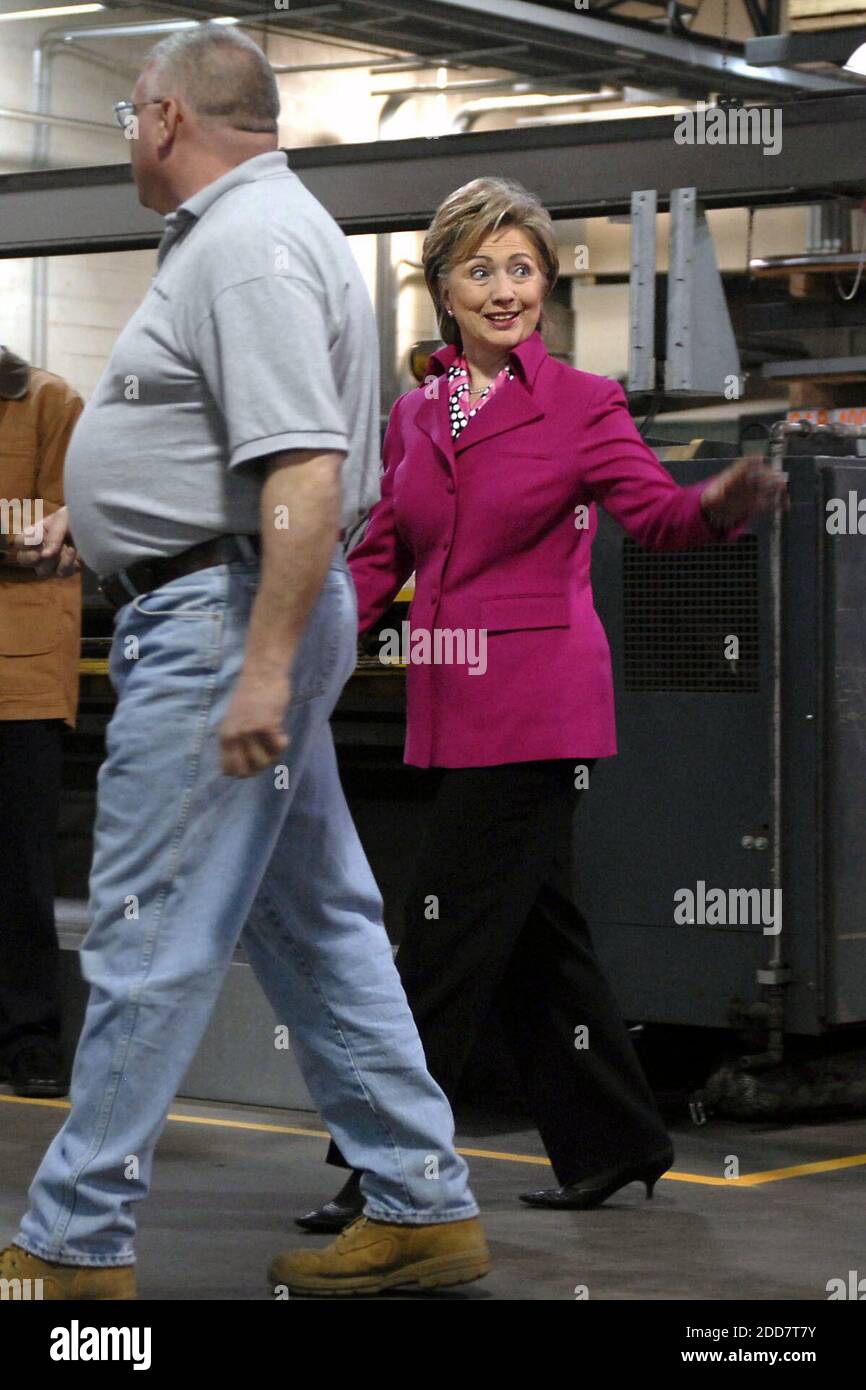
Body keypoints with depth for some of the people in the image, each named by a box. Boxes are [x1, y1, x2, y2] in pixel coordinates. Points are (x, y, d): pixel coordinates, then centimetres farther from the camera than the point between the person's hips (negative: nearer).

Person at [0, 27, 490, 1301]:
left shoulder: (250, 244, -17)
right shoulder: (239, 230, 17)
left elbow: (305, 475, -26)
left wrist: (263, 669, -28)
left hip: (223, 618, -11)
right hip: (241, 617, 11)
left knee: (149, 936, -5)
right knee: (314, 923, 12)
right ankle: (424, 1207, 17)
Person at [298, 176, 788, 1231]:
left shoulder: (581, 404, -3)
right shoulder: (415, 415, 12)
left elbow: (655, 512, -16)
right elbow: (381, 555, 16)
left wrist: (719, 505, -39)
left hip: (538, 700, -6)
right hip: (455, 706, 6)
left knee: (450, 935, -7)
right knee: (531, 926, 12)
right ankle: (614, 1144, 25)